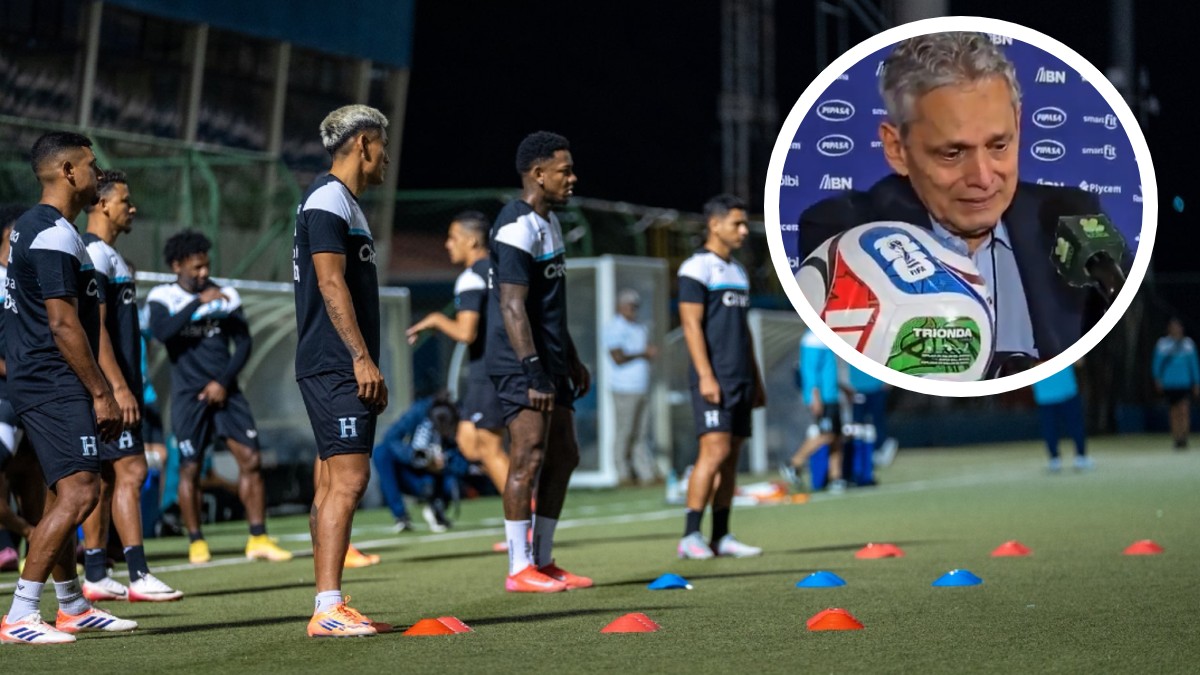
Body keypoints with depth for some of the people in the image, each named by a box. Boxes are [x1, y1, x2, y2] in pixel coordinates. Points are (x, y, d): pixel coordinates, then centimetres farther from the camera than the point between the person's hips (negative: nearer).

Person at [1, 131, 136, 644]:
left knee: (62, 495, 16)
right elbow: (63, 324, -20)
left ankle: (72, 607, 25)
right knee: (79, 491, -15)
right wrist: (101, 393, -16)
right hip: (56, 385, -11)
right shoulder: (55, 236, -16)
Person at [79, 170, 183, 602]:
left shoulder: (106, 255, 20)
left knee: (104, 477, 9)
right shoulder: (94, 254, -12)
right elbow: (94, 328, -19)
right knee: (130, 469, -13)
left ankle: (95, 577, 11)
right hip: (109, 385, -10)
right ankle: (139, 576, -15)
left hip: (113, 386, 10)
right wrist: (119, 387, -22)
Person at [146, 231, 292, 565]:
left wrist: (223, 381, -6)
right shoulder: (162, 297, 0)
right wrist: (198, 303, -22)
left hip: (225, 391, 3)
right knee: (190, 468, 0)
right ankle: (196, 543, 10)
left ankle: (258, 539, -1)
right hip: (188, 396, -3)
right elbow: (161, 331, -20)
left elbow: (243, 343, 6)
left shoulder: (226, 295, 7)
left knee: (250, 459, -5)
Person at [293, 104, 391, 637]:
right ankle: (328, 609, -16)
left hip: (342, 370, 11)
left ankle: (329, 608, 11)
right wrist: (362, 358, -21)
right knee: (347, 479, -14)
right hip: (336, 367, -11)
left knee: (333, 482, 9)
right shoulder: (328, 199, -10)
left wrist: (367, 368, 23)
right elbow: (330, 282, -18)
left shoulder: (344, 202, 22)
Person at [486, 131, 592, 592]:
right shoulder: (518, 228, -16)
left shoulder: (548, 222, 17)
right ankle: (520, 570, -5)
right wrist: (533, 373, -24)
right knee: (529, 458, -9)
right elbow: (512, 306, -21)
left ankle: (543, 561, 18)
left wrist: (571, 360, 24)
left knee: (563, 457, 11)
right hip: (521, 365, -10)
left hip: (549, 363, 10)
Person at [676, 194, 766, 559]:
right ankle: (690, 537, -12)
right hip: (714, 378, -8)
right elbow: (691, 324, -13)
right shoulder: (697, 268, -7)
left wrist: (756, 379, 20)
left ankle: (721, 537, 7)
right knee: (715, 451, -15)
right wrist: (705, 376, -20)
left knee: (731, 457, 6)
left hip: (740, 379, 8)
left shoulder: (738, 271, 19)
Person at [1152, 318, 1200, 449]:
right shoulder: (1162, 344, 5)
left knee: (1184, 410, -14)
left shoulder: (1188, 344, 7)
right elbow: (1157, 363, 7)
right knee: (1174, 413, 4)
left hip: (1185, 383, 0)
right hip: (1169, 383, 0)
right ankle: (1176, 440, 10)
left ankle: (1184, 438, -18)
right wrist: (1157, 379, -7)